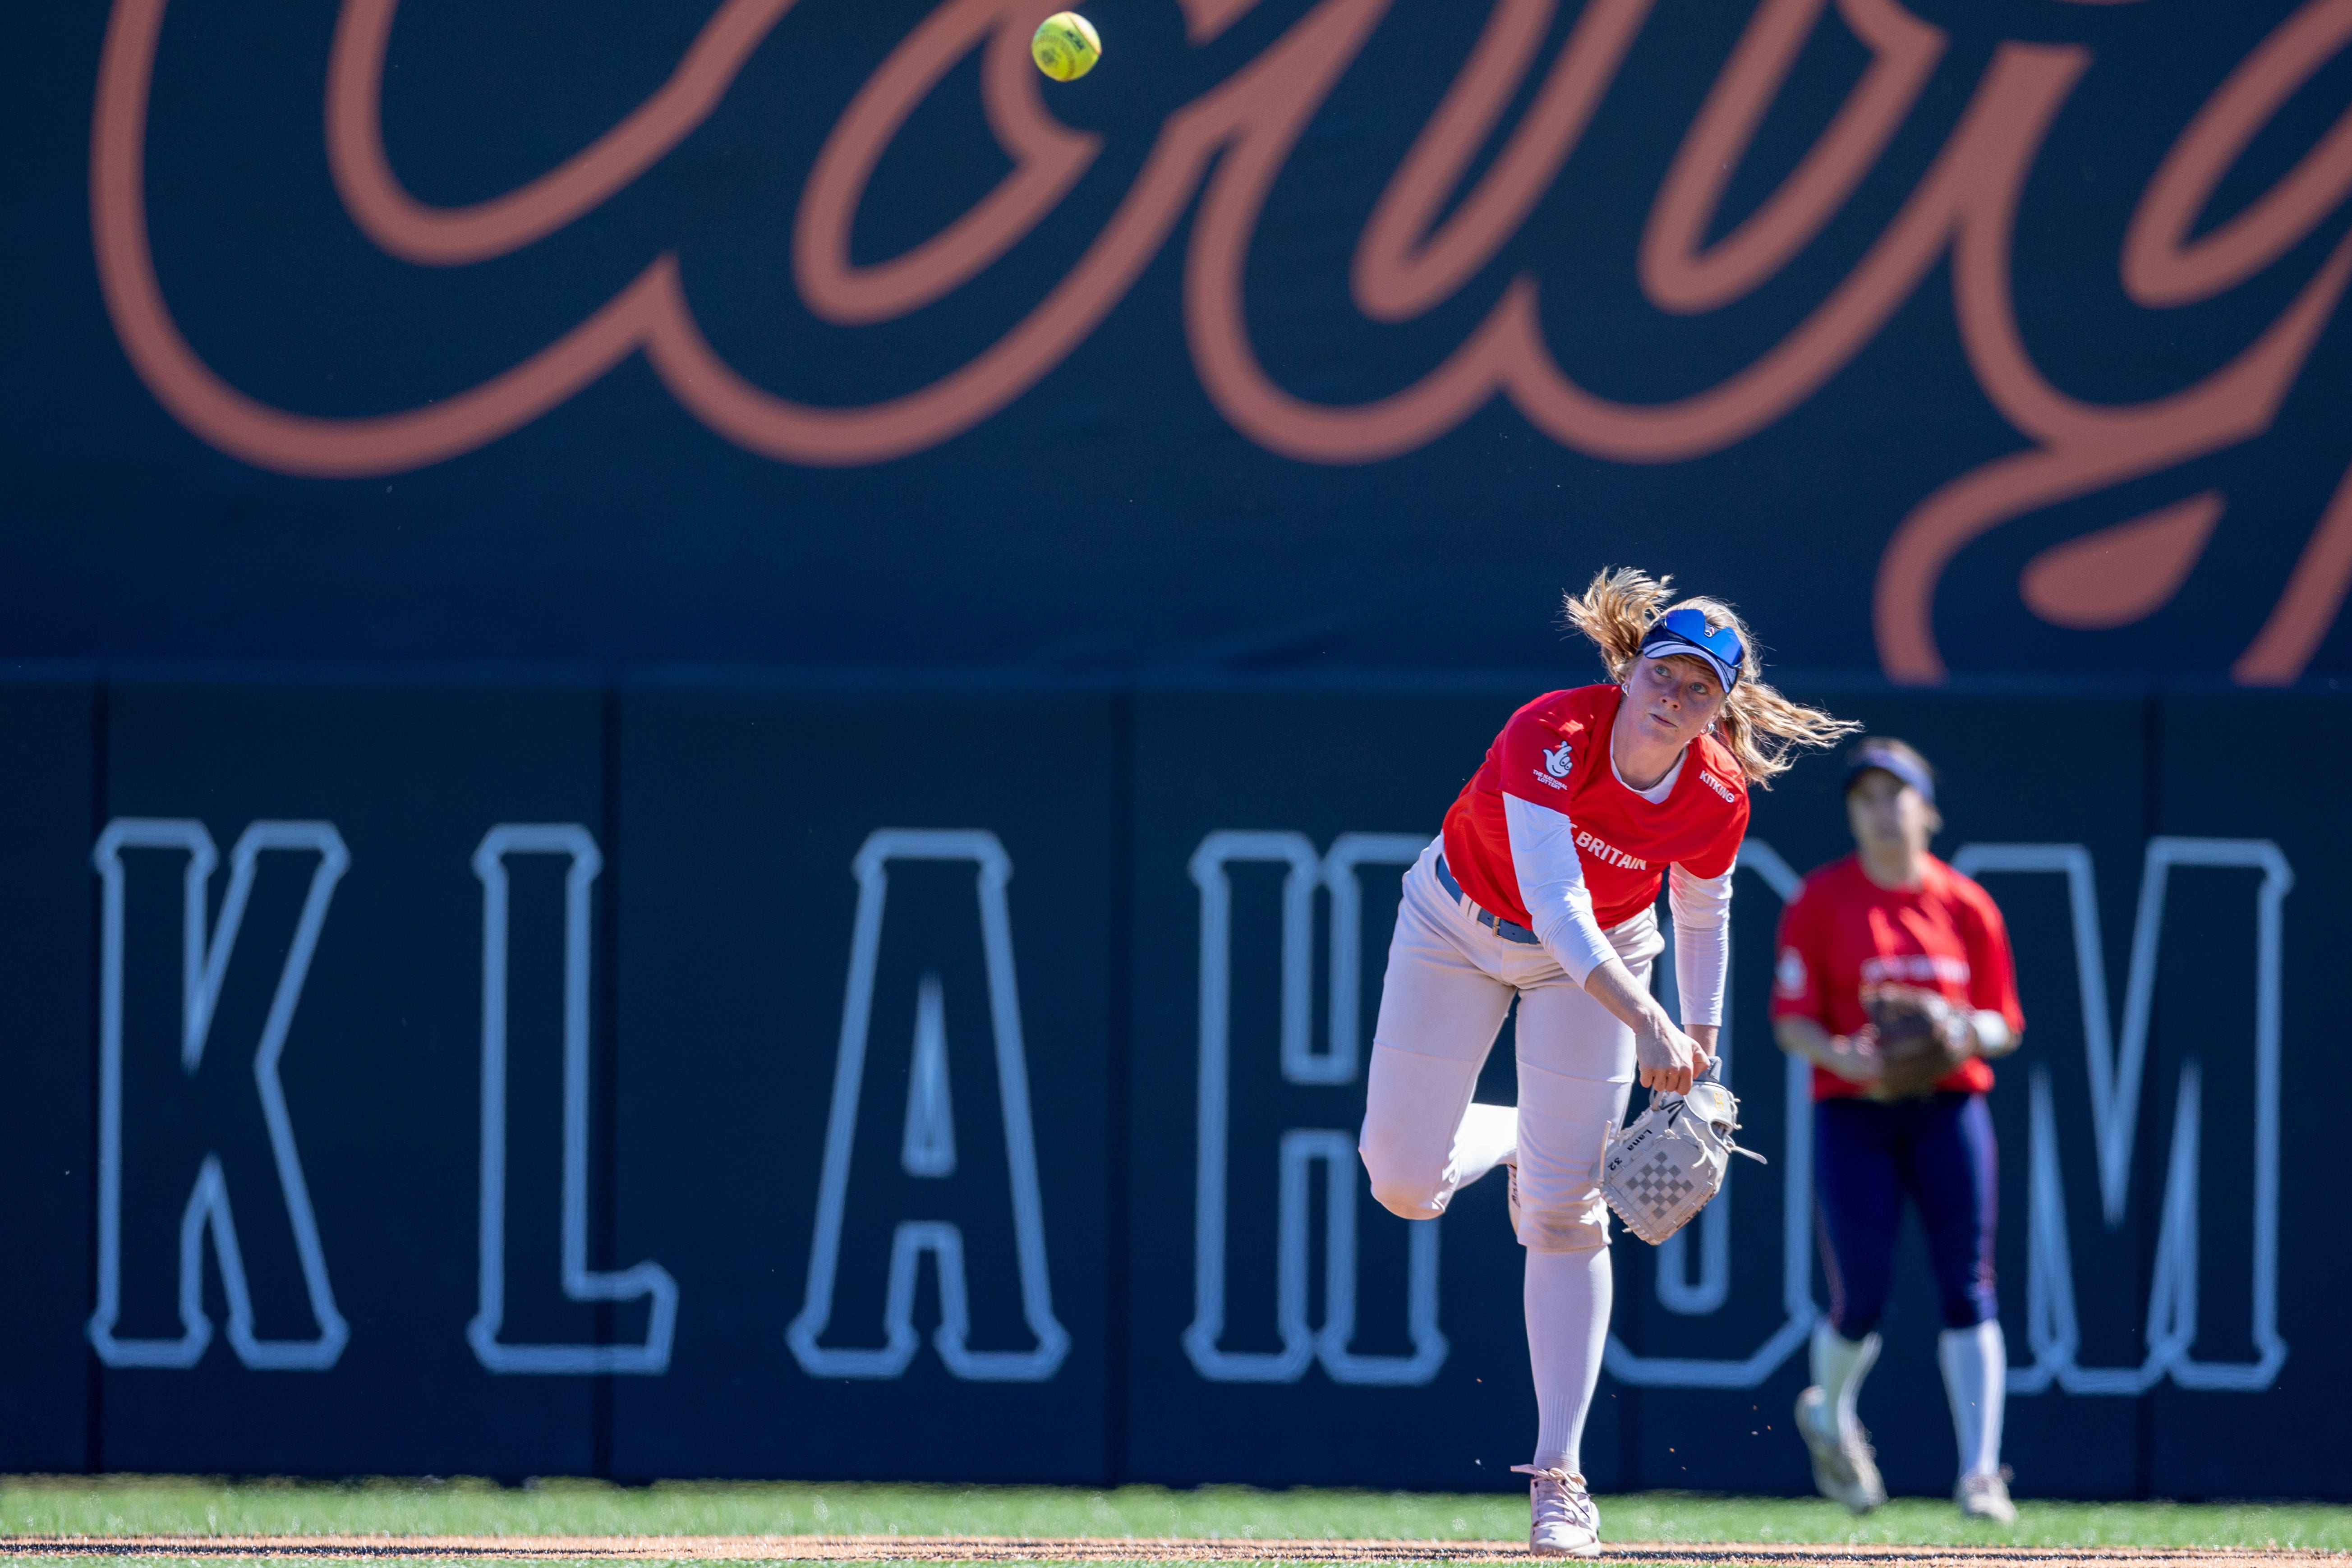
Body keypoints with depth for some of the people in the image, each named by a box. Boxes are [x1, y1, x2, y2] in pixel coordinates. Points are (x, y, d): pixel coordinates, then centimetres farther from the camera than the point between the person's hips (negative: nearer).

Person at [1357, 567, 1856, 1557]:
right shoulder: (1553, 737, -35)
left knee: (1566, 1211, -7)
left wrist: (1698, 1048, 0)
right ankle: (1511, 1141, 37)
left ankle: (1558, 1477, -4)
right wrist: (1643, 1023, -52)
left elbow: (1703, 916, 0)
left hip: (1598, 956, 1)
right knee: (1402, 1182, 0)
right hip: (1461, 928, -1)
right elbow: (1554, 906, -43)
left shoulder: (1717, 799, -22)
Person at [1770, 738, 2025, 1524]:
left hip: (1950, 1109, 1)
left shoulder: (1967, 906, 5)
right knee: (1861, 1302, -4)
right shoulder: (1820, 901, 0)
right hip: (1851, 1111, -1)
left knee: (1967, 1288, -9)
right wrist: (1844, 1056, -22)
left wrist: (1963, 1031, -14)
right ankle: (1828, 1414, 29)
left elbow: (2005, 1026, 8)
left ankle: (1980, 1474, -9)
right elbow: (1792, 1022, -2)